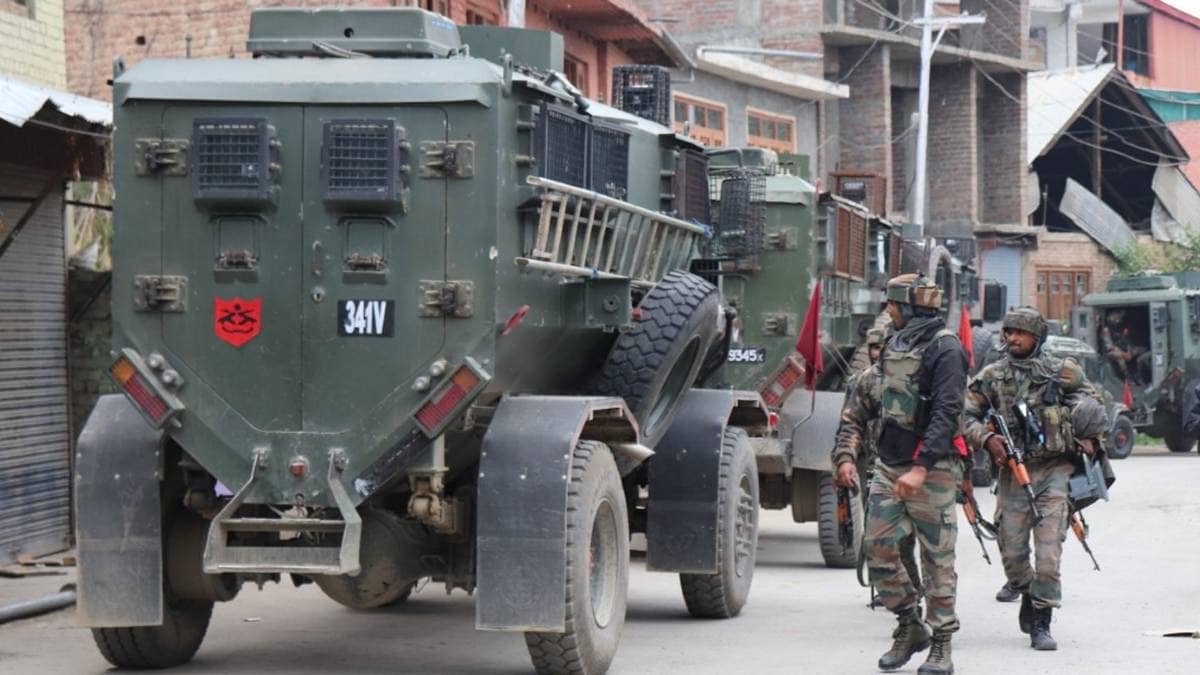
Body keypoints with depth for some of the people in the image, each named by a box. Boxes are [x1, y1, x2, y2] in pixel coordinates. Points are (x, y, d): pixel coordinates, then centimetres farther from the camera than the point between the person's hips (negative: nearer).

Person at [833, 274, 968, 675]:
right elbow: (861, 405, 19)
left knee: (937, 559, -1)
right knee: (879, 549, 3)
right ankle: (910, 627, 18)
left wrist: (921, 469, -26)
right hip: (888, 466, 7)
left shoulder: (944, 349, -9)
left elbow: (946, 415, -18)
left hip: (932, 470, -7)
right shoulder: (893, 347, 15)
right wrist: (847, 456, 8)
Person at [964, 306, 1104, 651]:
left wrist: (1089, 440, 2)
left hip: (1054, 471, -2)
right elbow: (966, 416, 6)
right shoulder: (992, 376, 5)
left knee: (1048, 552, -10)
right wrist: (986, 438, -11)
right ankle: (1028, 595, 33)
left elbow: (1093, 404, 15)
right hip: (1013, 472, 2)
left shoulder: (1062, 372, 3)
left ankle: (1041, 624, -4)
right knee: (1012, 552, 3)